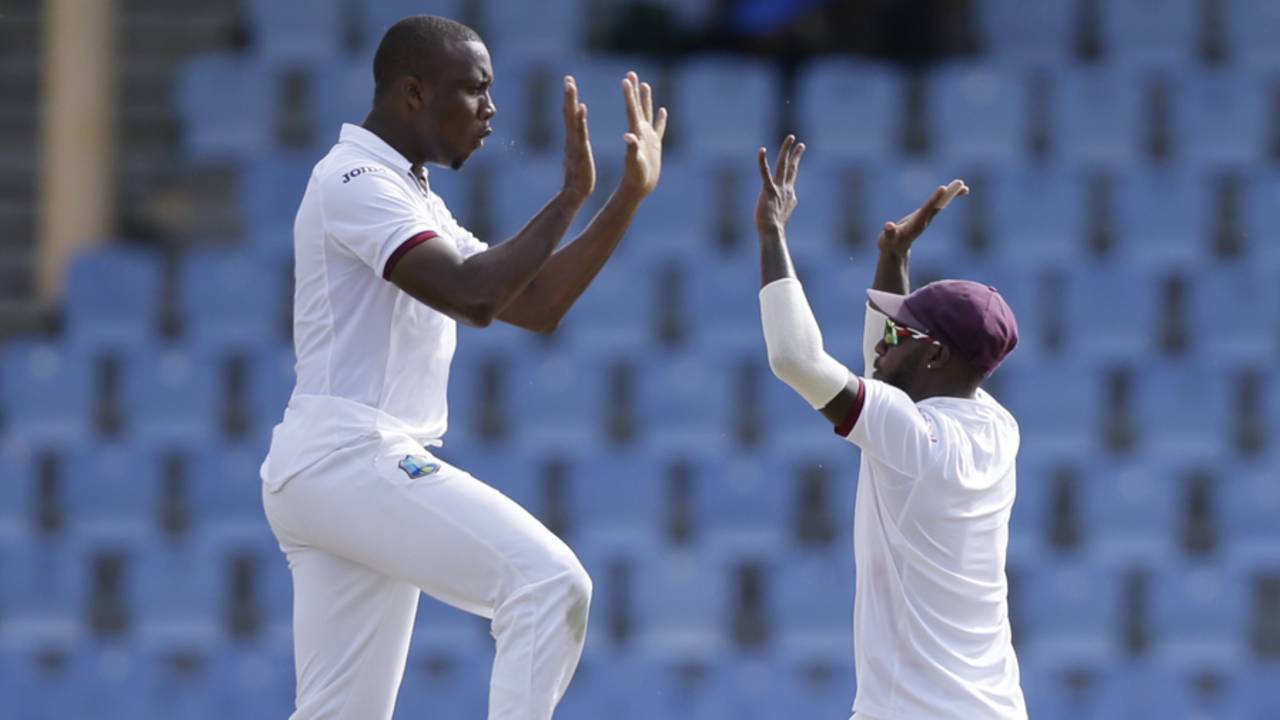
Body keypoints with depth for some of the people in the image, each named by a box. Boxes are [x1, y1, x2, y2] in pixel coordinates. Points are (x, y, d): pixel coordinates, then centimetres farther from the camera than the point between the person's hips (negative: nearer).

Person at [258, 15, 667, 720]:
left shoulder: (416, 201, 23)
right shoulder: (357, 182, -9)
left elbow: (534, 306, 20)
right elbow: (471, 299, -22)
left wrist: (629, 195, 14)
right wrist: (570, 195, -15)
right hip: (351, 457, -10)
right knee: (548, 582, -20)